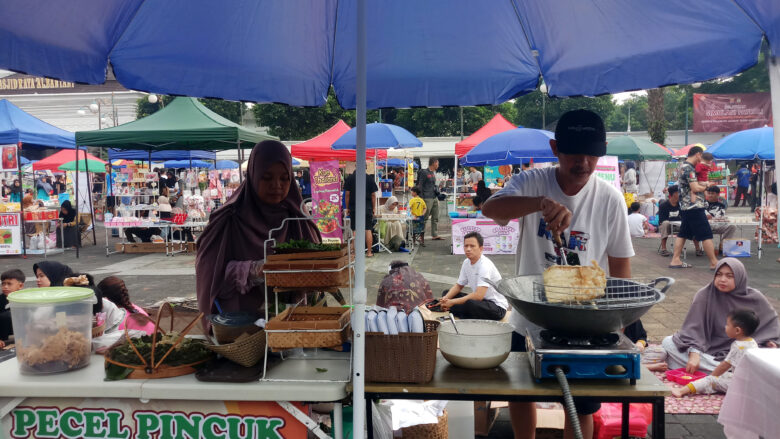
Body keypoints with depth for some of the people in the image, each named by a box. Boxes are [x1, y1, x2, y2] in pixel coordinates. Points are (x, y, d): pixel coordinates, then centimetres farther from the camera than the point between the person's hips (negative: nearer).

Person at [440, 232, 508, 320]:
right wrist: (446, 299, -8)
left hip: (497, 307, -9)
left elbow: (479, 295, -32)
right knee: (447, 293, 5)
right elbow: (458, 286, 13)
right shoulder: (466, 262, 2)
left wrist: (452, 302, -28)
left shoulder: (485, 266, -24)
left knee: (469, 303, -38)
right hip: (480, 300, 9)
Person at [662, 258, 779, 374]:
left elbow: (770, 319, 15)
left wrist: (770, 341, -2)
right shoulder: (705, 295, -10)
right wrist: (694, 353, -31)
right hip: (708, 348, 0)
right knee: (668, 343, -24)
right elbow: (693, 326, -17)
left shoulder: (754, 298, -4)